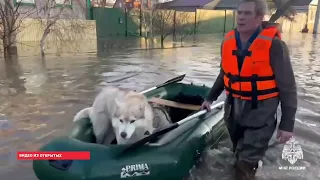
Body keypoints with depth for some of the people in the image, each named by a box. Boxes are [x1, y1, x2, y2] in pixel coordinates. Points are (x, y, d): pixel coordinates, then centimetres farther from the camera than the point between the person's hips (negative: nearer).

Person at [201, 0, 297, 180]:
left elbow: (288, 87, -11)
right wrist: (210, 98, 20)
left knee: (247, 163, -3)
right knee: (240, 155, 22)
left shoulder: (274, 45, -16)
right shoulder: (228, 41, 1)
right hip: (233, 108, 6)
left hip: (260, 112, -5)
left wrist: (287, 124, -11)